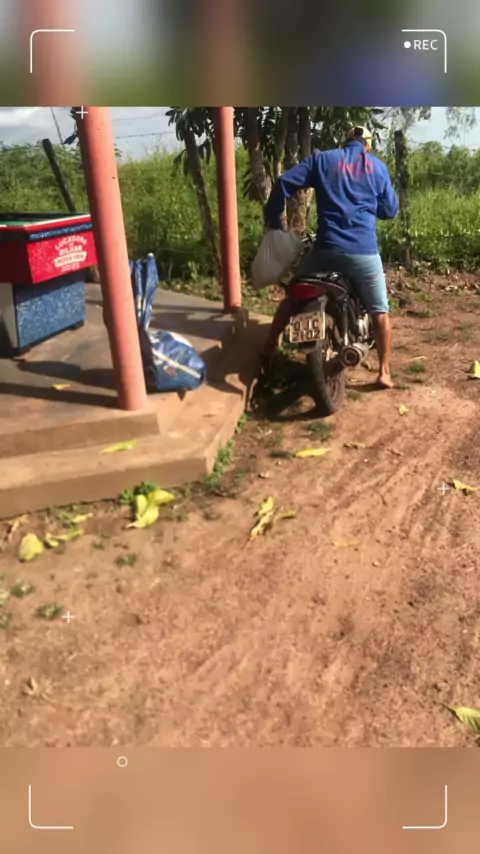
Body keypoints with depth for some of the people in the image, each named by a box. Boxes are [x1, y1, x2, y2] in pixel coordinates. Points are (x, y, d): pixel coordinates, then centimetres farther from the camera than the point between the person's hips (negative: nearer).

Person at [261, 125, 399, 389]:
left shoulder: (322, 159, 10)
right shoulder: (377, 166, 12)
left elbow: (284, 183, 2)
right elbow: (390, 209, 15)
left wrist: (272, 218, 13)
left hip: (327, 248, 1)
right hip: (364, 252, 0)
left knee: (292, 296, 20)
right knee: (380, 313, 12)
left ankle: (268, 350, 21)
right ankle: (384, 373, 10)